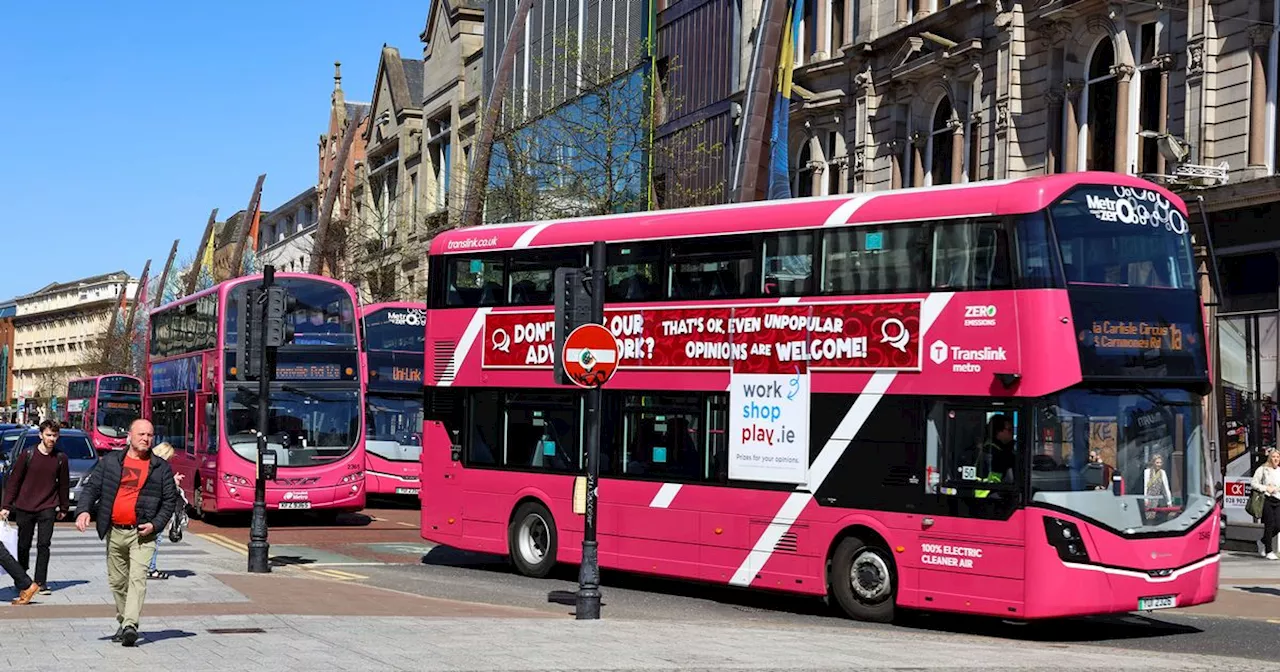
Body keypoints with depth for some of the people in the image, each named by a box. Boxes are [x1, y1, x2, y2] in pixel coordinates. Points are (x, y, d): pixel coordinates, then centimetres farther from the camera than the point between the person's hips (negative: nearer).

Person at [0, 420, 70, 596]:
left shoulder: (61, 458, 1)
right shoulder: (28, 455, -3)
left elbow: (64, 484, 11)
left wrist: (64, 508, 15)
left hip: (47, 508, 0)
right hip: (24, 508, 0)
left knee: (44, 545, -7)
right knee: (24, 545, 9)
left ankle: (41, 582, -3)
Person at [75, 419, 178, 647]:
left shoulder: (161, 468, 5)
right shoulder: (110, 461, 9)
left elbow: (170, 500, 6)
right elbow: (92, 487, 7)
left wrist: (155, 524, -8)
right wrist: (84, 510, -11)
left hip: (142, 534, -3)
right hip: (114, 532, 3)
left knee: (137, 578, -17)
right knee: (117, 581, 11)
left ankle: (130, 625, -25)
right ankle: (123, 623, 25)